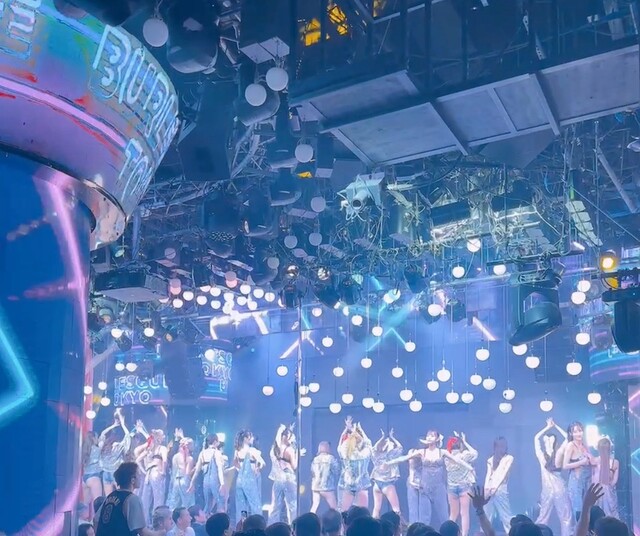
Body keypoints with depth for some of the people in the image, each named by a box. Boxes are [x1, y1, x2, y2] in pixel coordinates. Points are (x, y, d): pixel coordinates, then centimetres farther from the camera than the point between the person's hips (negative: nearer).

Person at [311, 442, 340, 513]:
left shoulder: (315, 459, 7)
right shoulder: (331, 458, -6)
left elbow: (312, 473, 8)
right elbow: (337, 472, -5)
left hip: (315, 487, 5)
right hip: (327, 488, -5)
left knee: (315, 506, 13)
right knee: (333, 508, 3)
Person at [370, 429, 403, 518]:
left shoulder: (377, 455, 3)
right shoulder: (391, 454, -9)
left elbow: (375, 448, 25)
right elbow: (399, 447, 9)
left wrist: (382, 437, 26)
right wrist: (391, 437, 16)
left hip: (377, 483, 5)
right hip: (388, 483, -5)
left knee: (376, 508, 5)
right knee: (396, 508, -3)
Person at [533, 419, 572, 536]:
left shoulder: (558, 454, 5)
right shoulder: (541, 455, 0)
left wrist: (555, 426, 11)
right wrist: (548, 427, 8)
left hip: (560, 488, 2)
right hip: (547, 489, -2)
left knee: (566, 516, 2)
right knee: (543, 516, 1)